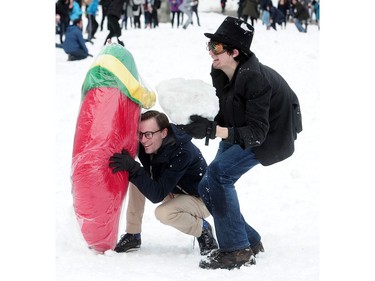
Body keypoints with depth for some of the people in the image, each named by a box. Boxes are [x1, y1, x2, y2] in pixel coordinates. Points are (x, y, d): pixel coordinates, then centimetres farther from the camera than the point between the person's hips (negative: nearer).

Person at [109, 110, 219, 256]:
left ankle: (202, 229, -4)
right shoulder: (148, 145, -15)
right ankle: (132, 236, -1)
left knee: (163, 213, -32)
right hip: (174, 193, 8)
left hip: (201, 200, -8)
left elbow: (157, 195, -38)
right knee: (137, 180, -8)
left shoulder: (182, 152, -35)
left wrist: (133, 168, -47)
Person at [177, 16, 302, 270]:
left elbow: (257, 133, -34)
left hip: (271, 135, -8)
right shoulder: (220, 73, -9)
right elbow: (226, 114, 3)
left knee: (218, 173, -25)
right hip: (239, 130, 9)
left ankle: (238, 251, -19)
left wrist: (214, 131, -44)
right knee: (208, 187, 3)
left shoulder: (254, 79, -32)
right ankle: (250, 241, 18)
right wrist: (207, 127, -15)